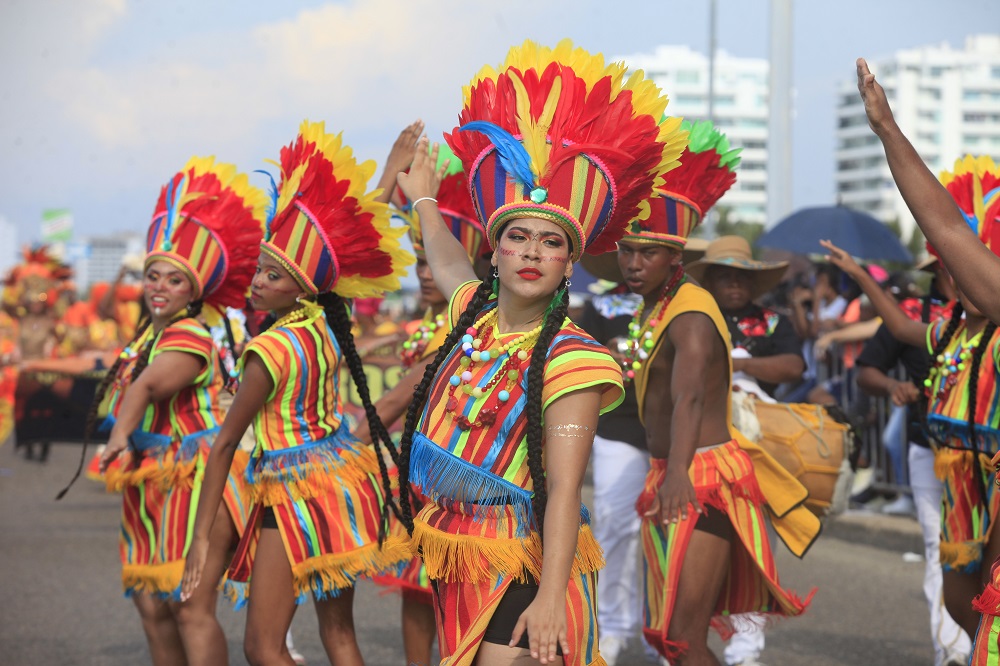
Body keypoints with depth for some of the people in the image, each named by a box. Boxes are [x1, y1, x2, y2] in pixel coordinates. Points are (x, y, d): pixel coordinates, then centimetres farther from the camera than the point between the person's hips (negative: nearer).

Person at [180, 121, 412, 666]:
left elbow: (225, 443, -14)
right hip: (340, 474, 9)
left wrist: (201, 537, -11)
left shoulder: (270, 348, -19)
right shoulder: (325, 325, 0)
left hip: (298, 494, -9)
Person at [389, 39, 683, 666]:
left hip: (525, 575, -7)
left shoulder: (570, 360, -14)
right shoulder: (475, 312, 7)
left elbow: (563, 489, -21)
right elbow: (448, 262, 34)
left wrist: (551, 598, -30)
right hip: (456, 562, 7)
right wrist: (424, 201, 52)